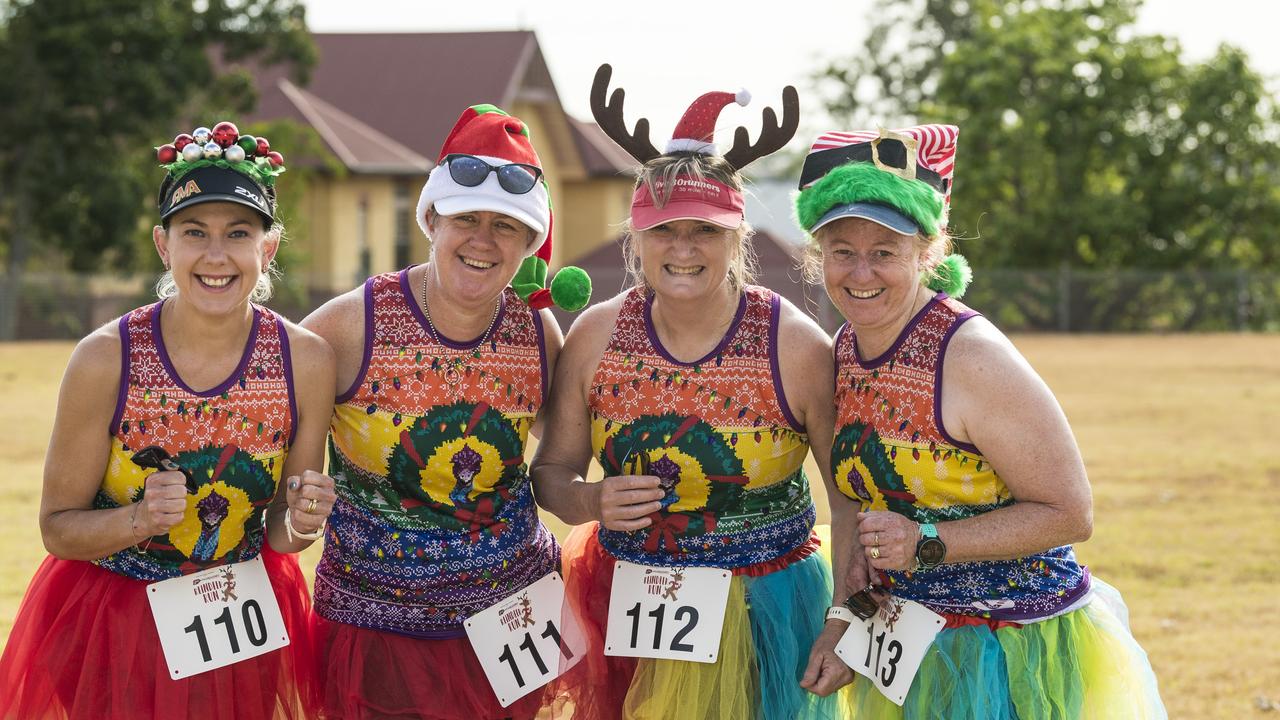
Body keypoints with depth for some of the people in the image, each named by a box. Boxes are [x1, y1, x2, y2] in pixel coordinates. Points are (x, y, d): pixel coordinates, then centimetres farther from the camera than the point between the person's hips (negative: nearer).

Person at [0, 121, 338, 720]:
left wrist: (299, 524, -22)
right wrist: (141, 519, -28)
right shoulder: (105, 360, -17)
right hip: (110, 631, -2)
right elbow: (57, 527, -9)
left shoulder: (306, 361, -11)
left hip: (243, 627, 2)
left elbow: (278, 533, 1)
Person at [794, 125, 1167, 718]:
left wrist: (926, 545, -26)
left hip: (1019, 652, -7)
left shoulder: (972, 358, -22)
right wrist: (869, 541, -6)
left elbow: (1069, 514, -19)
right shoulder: (844, 347, 0)